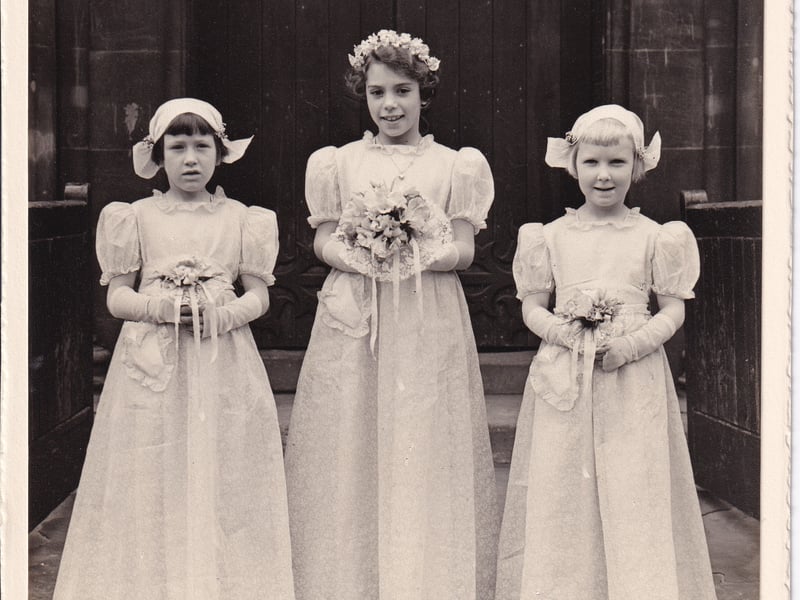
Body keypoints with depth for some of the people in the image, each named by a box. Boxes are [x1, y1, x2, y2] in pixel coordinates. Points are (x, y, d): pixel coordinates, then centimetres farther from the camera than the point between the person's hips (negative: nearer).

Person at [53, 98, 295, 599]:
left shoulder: (238, 218, 7)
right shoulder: (138, 217, 6)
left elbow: (260, 295, 6)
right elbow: (117, 297, 5)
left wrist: (226, 315, -13)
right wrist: (159, 306, -14)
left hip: (223, 367, 0)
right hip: (153, 366, 0)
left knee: (223, 485, 2)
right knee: (153, 486, 1)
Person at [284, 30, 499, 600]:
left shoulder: (454, 165, 7)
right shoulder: (339, 162, 11)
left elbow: (464, 249, 3)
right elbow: (324, 239, 8)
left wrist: (420, 257, -17)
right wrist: (358, 258, -13)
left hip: (430, 323, -1)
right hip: (352, 320, 1)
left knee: (427, 457, 0)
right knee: (350, 458, 1)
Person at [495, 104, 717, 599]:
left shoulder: (653, 237, 3)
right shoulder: (553, 236, 6)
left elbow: (674, 309, 4)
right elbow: (532, 306, 9)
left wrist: (632, 344, -13)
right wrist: (562, 331, -11)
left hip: (635, 382, -1)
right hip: (564, 381, 1)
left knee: (636, 497, -1)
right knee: (562, 497, 3)